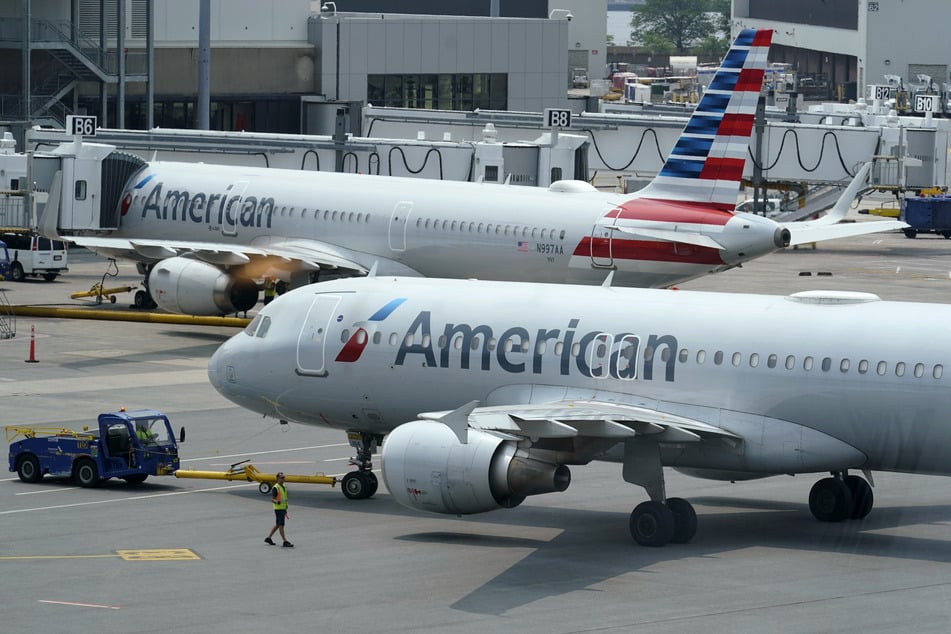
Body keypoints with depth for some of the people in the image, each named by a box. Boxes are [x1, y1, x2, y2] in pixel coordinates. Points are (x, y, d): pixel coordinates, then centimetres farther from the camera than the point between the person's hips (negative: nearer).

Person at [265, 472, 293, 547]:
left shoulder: (284, 487, 13)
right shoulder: (275, 488, -14)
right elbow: (272, 499, -17)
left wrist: (286, 509, 24)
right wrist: (277, 502, -39)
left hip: (283, 508, 9)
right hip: (278, 509, -9)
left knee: (277, 525, 15)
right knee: (281, 525, -7)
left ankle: (268, 538, 26)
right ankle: (285, 542, -8)